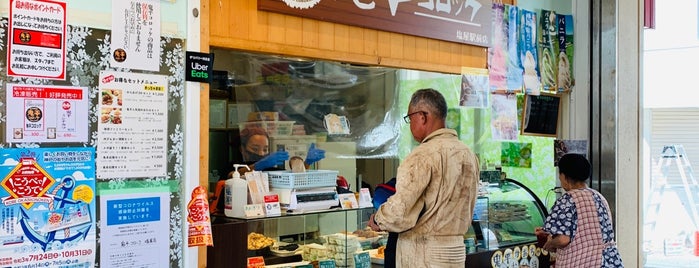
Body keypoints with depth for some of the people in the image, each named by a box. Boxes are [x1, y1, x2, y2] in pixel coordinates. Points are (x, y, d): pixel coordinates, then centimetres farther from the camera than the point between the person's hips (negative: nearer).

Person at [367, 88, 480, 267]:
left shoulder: (424, 155, -17)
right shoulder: (468, 154, 7)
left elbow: (399, 210, -22)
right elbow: (466, 212, 12)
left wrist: (378, 220, -4)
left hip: (423, 253, -7)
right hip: (456, 250, 7)